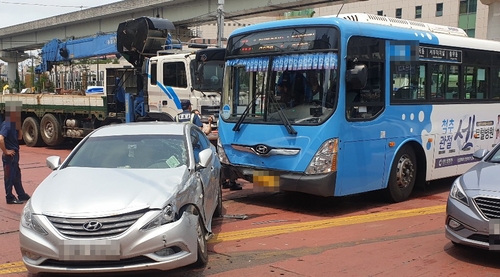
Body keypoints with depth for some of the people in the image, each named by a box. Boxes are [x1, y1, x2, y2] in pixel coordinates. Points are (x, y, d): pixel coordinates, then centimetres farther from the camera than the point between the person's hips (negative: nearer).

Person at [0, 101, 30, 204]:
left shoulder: (13, 124, 8)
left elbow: (19, 137, 14)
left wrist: (19, 126, 0)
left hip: (15, 154, 9)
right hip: (10, 155, -9)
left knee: (17, 176, 17)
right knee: (9, 177, 2)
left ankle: (22, 195, 28)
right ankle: (10, 198, 11)